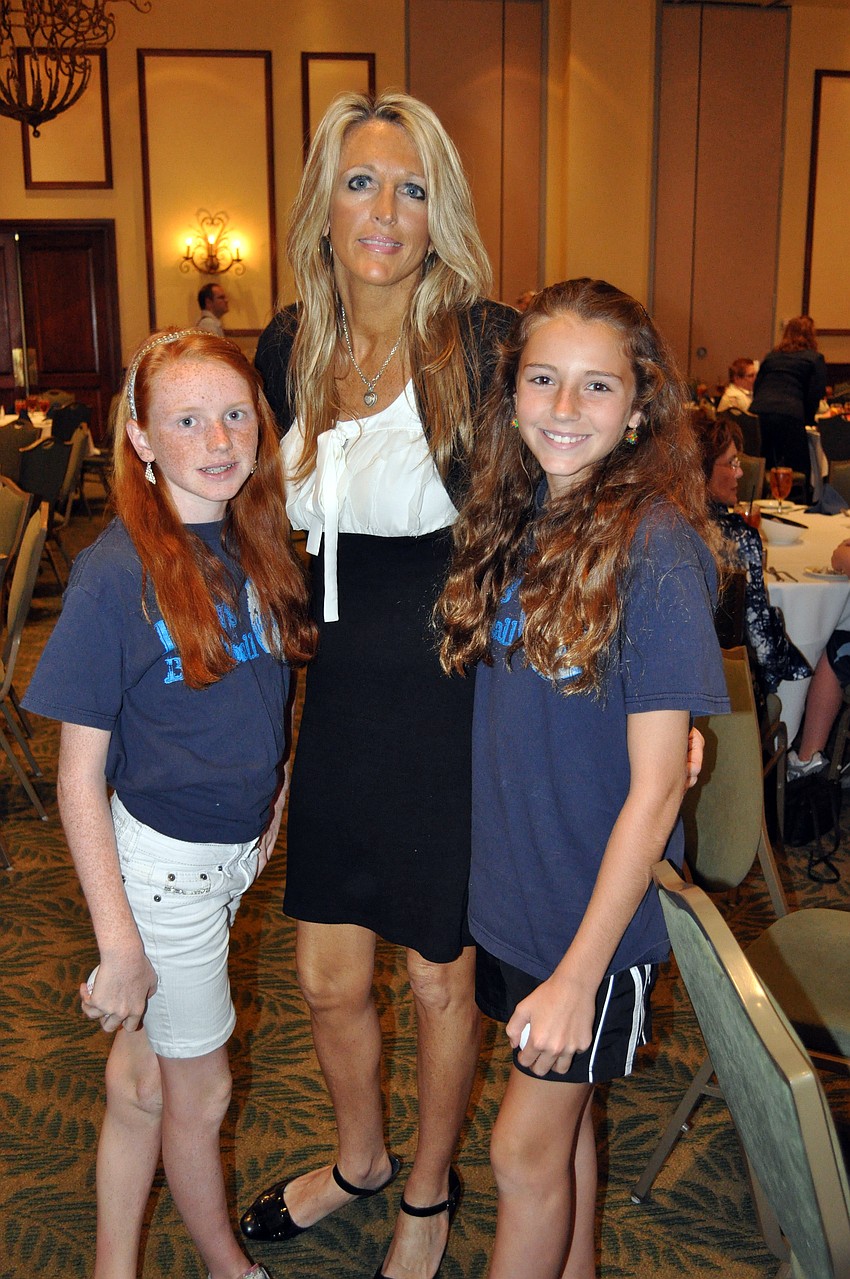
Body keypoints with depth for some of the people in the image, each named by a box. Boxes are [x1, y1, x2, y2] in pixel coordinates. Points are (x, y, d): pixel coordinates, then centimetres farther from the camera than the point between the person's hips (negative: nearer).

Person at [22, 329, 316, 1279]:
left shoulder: (259, 545, -1)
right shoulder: (115, 574, -20)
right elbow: (79, 780, -18)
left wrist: (274, 807, 8)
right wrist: (116, 941, -17)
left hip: (238, 847, 5)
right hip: (161, 862, -5)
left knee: (145, 1076, 21)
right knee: (203, 1091, 15)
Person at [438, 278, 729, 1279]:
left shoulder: (656, 549, -21)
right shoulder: (515, 520, 0)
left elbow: (656, 788, -20)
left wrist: (579, 972, -19)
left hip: (597, 911, -6)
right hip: (510, 888, 6)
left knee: (525, 1148, 9)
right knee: (559, 1112, 23)